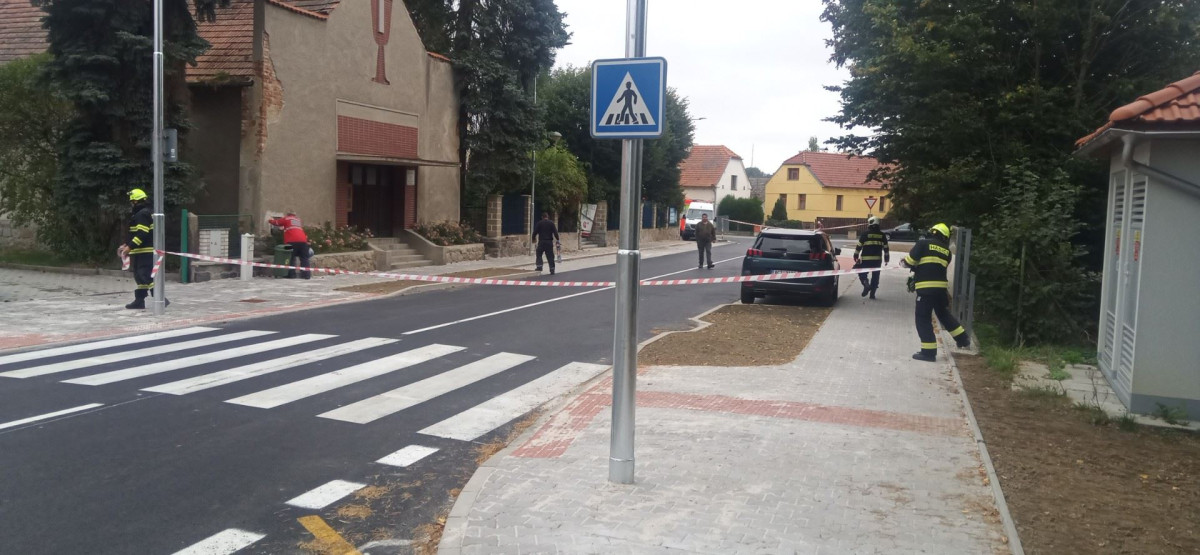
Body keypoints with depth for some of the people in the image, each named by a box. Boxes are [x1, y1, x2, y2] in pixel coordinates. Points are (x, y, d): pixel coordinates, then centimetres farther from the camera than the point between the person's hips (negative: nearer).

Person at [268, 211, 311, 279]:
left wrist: (269, 221, 38)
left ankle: (291, 274, -5)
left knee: (291, 258, 1)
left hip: (292, 241, -4)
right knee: (304, 258, 7)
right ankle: (306, 274, 3)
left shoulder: (286, 219, 13)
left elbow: (276, 222, 21)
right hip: (303, 241, 4)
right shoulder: (298, 220, 27)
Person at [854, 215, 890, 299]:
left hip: (866, 259, -3)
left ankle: (866, 284, -16)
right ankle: (872, 293, 11)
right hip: (877, 260, 3)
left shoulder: (864, 234, -5)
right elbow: (886, 248, 11)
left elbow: (859, 246, -4)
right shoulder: (882, 235, 6)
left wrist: (856, 256, 6)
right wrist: (886, 259, 20)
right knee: (875, 276, 11)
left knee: (862, 273, 10)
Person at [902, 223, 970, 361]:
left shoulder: (923, 243, -3)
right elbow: (938, 267, 16)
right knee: (944, 314, 25)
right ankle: (963, 339, 32)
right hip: (941, 286, 6)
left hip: (926, 287, -6)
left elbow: (910, 261, -6)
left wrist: (904, 263, 17)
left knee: (923, 319, 1)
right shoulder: (946, 251, 14)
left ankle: (929, 351, 1)